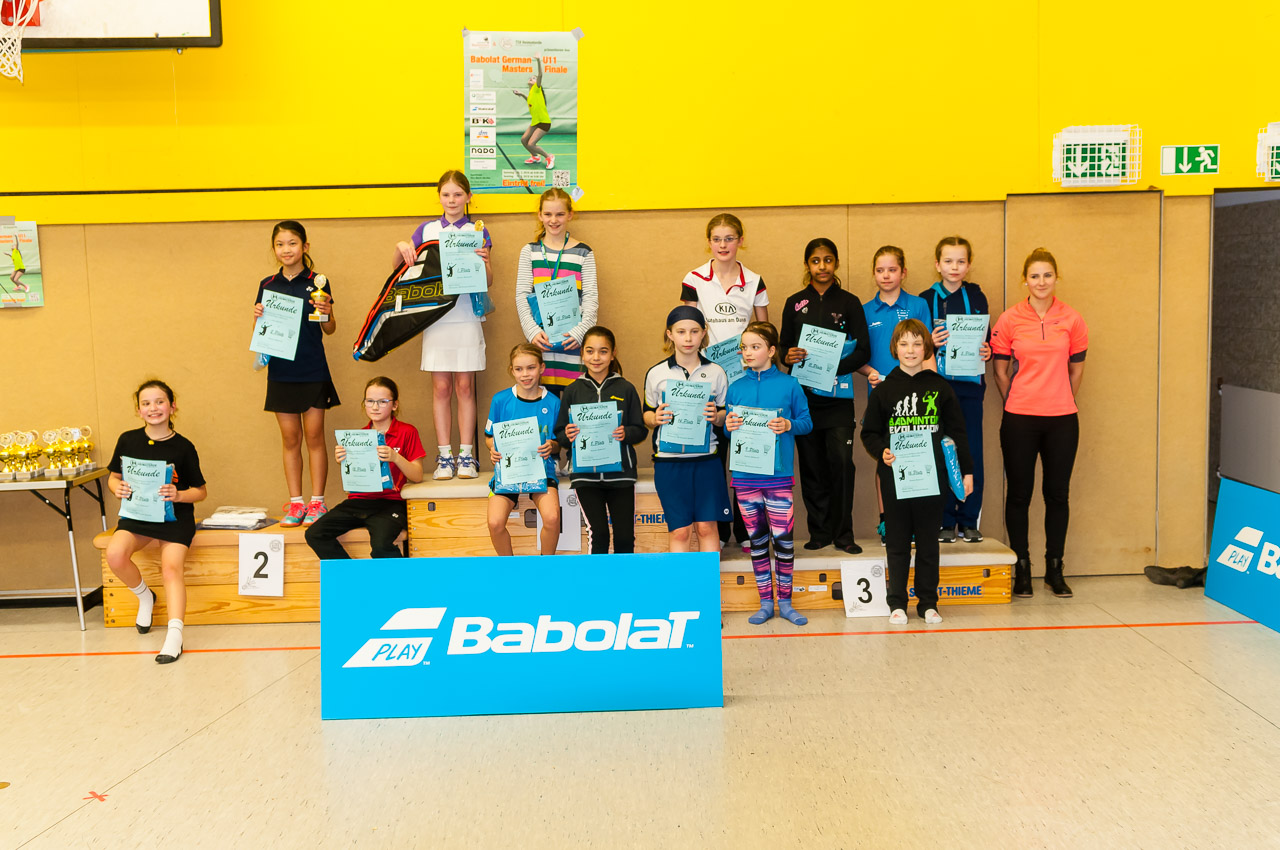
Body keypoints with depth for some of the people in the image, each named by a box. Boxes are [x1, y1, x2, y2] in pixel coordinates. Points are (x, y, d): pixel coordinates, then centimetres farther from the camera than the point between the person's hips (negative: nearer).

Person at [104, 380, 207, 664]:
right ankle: (145, 596, 6)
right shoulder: (128, 441, 2)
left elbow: (200, 491, 2)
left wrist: (178, 495, -19)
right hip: (137, 514, 2)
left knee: (171, 568, -22)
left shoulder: (183, 447, -4)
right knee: (115, 555, -24)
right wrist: (117, 488, -10)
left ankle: (174, 636, -28)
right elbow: (114, 477, 14)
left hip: (175, 516, -2)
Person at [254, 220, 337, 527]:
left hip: (313, 371, -3)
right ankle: (295, 503, 14)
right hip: (281, 372, 3)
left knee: (314, 436, 1)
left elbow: (329, 329, 3)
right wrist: (258, 316, -7)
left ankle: (317, 502, 9)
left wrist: (326, 314, -17)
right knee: (290, 439, 7)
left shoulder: (317, 283, -1)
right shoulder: (267, 285, 8)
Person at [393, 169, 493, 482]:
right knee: (441, 388, 2)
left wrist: (485, 261, -18)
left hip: (467, 317, -1)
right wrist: (401, 247, -6)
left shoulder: (478, 230, 7)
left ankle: (466, 455, 7)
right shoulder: (427, 230, 11)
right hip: (436, 316, 1)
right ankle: (444, 456, 7)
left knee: (465, 386, 0)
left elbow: (488, 281, 3)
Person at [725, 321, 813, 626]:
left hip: (778, 474, -3)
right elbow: (729, 427, 14)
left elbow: (807, 423, 3)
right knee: (757, 538, 9)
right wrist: (728, 426, -8)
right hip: (745, 475, 3)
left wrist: (789, 425, -16)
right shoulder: (736, 388, 8)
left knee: (782, 537, -2)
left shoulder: (789, 385, 0)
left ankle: (785, 601, 13)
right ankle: (765, 602, 19)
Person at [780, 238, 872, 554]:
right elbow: (783, 345, 12)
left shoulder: (849, 302, 6)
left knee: (841, 461, -10)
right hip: (803, 394, 2)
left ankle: (843, 533, -1)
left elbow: (863, 350, 1)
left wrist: (834, 368, -14)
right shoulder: (795, 303, 11)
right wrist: (788, 356, -12)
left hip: (838, 394, -2)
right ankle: (819, 531, 12)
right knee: (811, 464, 2)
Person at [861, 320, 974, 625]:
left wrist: (967, 470, 5)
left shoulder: (940, 388, 4)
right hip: (895, 477, 0)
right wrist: (881, 452, -12)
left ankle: (928, 602, 17)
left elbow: (957, 432, 7)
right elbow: (869, 432, 7)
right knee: (897, 542, 6)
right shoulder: (884, 390, 3)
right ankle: (897, 603, 14)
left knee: (928, 542, 7)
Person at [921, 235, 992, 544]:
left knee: (972, 452, 1)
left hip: (970, 383, 1)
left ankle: (969, 521, 11)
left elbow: (987, 339, 11)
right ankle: (945, 521, 9)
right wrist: (930, 344, -16)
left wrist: (987, 352, -10)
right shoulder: (926, 299, 3)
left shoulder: (976, 297, 8)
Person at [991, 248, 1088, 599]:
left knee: (1058, 493, 6)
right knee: (1019, 494, 3)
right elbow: (1000, 371, 7)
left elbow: (1076, 369, 13)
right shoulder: (1009, 320, -1)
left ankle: (1055, 570, 18)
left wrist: (1061, 403, 13)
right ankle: (1022, 570, 14)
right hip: (1019, 420, -1)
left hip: (1062, 419, 1)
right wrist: (1016, 404, 8)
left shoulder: (1072, 320, 3)